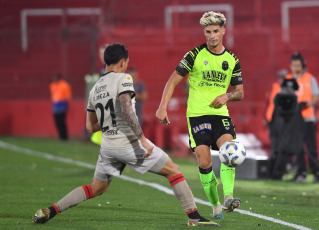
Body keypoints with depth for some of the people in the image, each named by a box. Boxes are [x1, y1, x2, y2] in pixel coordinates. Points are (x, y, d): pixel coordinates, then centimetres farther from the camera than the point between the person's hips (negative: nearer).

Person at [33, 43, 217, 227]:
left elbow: (91, 127, 18)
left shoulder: (95, 89, 14)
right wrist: (143, 139, -23)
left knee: (96, 188, 21)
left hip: (108, 146, 7)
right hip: (129, 142, -6)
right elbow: (126, 110, -22)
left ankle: (50, 211, 11)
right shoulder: (123, 79, -7)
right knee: (174, 171, 4)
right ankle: (194, 216, -3)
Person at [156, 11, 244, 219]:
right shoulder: (195, 55, -2)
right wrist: (163, 107, -9)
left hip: (220, 113, 2)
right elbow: (174, 80, 0)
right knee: (204, 163, -8)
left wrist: (227, 96, -9)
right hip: (196, 114, -2)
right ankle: (215, 205, 6)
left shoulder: (232, 60, 7)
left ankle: (228, 196, -29)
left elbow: (240, 93, 14)